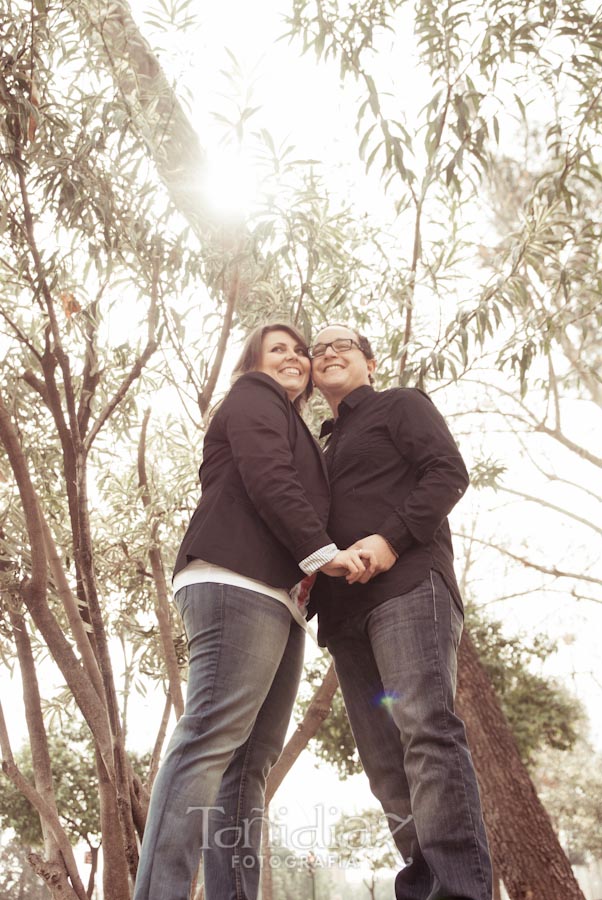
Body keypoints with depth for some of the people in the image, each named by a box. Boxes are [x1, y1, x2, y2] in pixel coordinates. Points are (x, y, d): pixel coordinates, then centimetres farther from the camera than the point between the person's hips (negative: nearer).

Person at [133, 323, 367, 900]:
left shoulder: (296, 432, 36)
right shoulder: (253, 395, 11)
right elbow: (265, 477, -6)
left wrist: (312, 578, 6)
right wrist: (322, 550, -10)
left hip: (277, 597, 9)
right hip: (238, 582, -9)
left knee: (252, 759, 0)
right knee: (214, 737, -17)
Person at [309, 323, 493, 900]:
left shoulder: (400, 405, 13)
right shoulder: (327, 449, 31)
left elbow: (449, 472, -3)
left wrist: (391, 538, -17)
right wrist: (311, 585, 5)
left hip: (407, 585, -7)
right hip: (345, 610, 7)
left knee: (425, 728, -19)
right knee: (383, 756, 1)